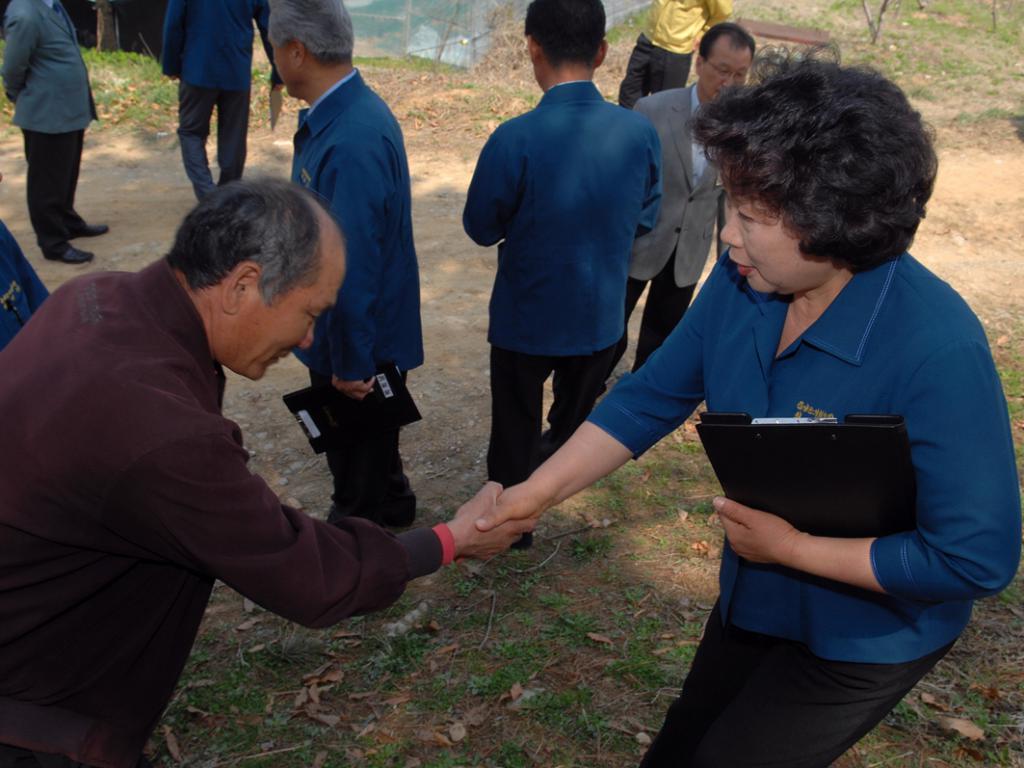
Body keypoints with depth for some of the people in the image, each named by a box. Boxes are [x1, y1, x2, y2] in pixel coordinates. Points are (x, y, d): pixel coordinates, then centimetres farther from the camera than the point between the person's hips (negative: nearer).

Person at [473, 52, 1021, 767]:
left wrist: (792, 547, -25)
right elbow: (649, 400, -7)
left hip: (863, 640, -6)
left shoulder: (937, 350, -34)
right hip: (752, 601, 6)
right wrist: (536, 493, -12)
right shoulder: (742, 280, -16)